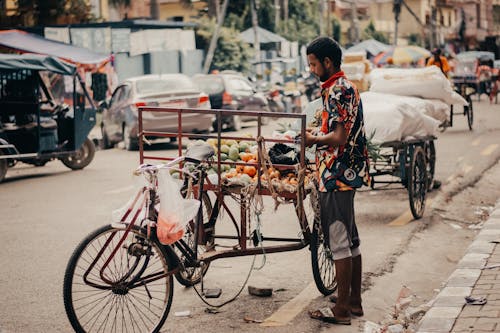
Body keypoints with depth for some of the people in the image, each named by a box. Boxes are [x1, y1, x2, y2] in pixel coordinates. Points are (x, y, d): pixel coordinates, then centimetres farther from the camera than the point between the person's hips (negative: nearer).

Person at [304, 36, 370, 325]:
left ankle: (342, 310, 0)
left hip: (336, 176, -11)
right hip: (348, 173, 11)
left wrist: (314, 139, -8)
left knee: (339, 242, -5)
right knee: (350, 239, 14)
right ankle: (354, 301, 23)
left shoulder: (337, 90, -16)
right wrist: (317, 134, 13)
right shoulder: (347, 87, 16)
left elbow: (339, 137, -23)